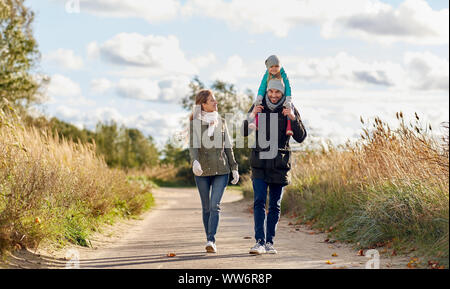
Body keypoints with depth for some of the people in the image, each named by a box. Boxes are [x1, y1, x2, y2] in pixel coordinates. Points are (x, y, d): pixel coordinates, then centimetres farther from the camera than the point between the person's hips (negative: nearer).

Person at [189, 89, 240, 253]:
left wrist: (234, 168, 11)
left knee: (215, 206, -12)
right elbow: (193, 146, -13)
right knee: (206, 207, 7)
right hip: (202, 171, -1)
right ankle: (210, 240, 18)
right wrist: (195, 161, -33)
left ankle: (211, 240, -18)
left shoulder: (221, 122, 10)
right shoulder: (195, 123, -1)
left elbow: (228, 147, 14)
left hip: (221, 170, 1)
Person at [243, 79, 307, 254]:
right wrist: (251, 117, -14)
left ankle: (269, 242, 14)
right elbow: (244, 133, 4)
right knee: (259, 202, -10)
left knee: (275, 205, 6)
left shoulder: (290, 110, 2)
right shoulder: (258, 107, 4)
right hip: (260, 163, 0)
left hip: (279, 164, 0)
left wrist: (293, 119, -18)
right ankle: (260, 241, -13)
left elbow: (300, 138, -2)